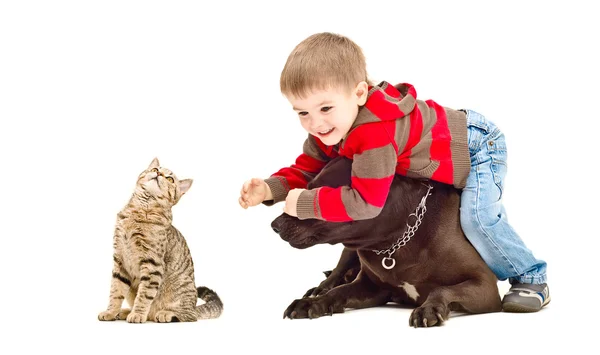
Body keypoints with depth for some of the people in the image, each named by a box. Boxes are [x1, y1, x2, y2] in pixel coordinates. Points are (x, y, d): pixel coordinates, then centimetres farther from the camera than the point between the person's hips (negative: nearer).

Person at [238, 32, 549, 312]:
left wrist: (304, 204, -39)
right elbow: (305, 170, -7)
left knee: (477, 217, -23)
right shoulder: (327, 130, -16)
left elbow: (365, 202, -44)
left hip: (479, 147, -9)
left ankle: (531, 279, -1)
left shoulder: (375, 134, -45)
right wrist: (270, 188, -26)